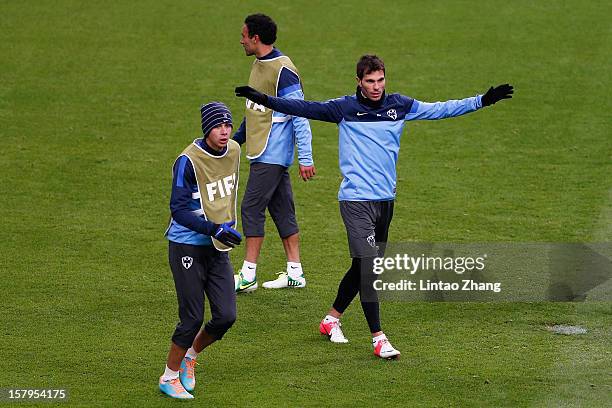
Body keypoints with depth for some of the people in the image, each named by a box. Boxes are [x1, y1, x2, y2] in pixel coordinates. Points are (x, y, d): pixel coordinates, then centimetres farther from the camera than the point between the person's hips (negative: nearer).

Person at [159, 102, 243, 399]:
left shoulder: (233, 151, 2)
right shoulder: (188, 161, -19)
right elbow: (179, 210, -21)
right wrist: (216, 229, -30)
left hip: (218, 250, 6)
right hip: (187, 247, -6)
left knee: (225, 317, -1)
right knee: (192, 319, -5)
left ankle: (190, 357, 26)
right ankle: (170, 377, 15)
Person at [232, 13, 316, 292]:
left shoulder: (283, 71, -18)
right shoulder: (258, 65, 11)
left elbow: (299, 116, -18)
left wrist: (306, 158, -20)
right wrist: (236, 140, 26)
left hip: (272, 155, -9)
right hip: (262, 152, 9)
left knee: (251, 209, -8)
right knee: (281, 210, 11)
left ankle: (248, 276, -5)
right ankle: (295, 273, 16)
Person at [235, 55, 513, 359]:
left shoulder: (399, 106, 6)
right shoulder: (345, 108, -3)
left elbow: (440, 109, 10)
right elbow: (304, 108, -2)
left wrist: (483, 100, 6)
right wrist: (264, 100, -10)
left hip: (385, 199, 5)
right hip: (356, 199, -5)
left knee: (363, 266, 13)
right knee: (368, 267, -12)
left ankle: (331, 320, 33)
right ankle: (378, 339, -12)